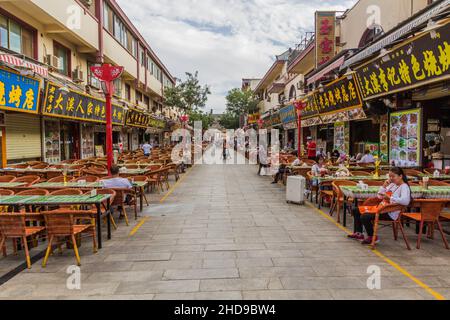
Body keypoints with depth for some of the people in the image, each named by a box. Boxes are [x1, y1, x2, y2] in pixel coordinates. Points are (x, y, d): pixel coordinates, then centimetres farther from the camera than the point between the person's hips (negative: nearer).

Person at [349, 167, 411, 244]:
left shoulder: (404, 187, -11)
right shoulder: (392, 184, 15)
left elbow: (405, 201, -31)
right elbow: (380, 196, 19)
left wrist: (390, 198, -27)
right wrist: (384, 186, 3)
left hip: (390, 213, -10)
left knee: (364, 217, -28)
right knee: (356, 210, 11)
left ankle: (373, 237, -5)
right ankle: (359, 233, 16)